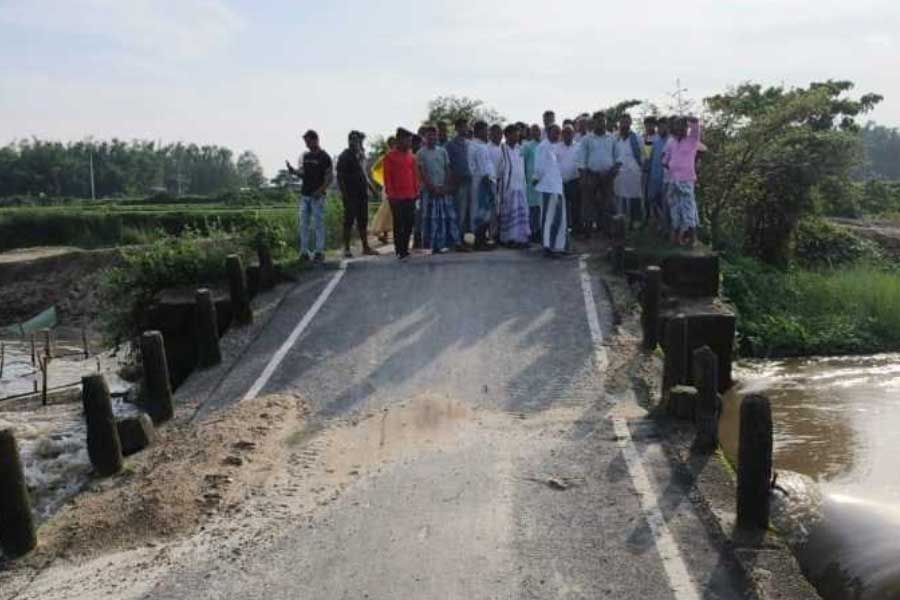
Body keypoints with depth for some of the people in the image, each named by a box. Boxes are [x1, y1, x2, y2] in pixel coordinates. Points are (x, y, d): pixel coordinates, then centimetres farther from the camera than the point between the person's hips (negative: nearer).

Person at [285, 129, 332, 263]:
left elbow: (330, 177, -8)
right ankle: (304, 252, 10)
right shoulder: (305, 156, 15)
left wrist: (320, 190, -19)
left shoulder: (324, 157, -4)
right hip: (304, 194, 6)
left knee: (318, 224, -4)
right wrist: (293, 171, -1)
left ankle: (319, 252, 1)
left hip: (317, 196, -6)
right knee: (303, 224, 5)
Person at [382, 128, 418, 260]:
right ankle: (400, 250, 5)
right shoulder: (390, 156, -4)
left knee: (409, 223, 7)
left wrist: (416, 191, 9)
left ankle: (405, 248, 18)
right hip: (397, 197, -5)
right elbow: (387, 177, -7)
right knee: (398, 224, 0)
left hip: (410, 196, 5)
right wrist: (390, 194, -12)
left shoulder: (411, 156, 12)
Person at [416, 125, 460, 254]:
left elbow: (447, 170, 9)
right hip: (430, 190, -3)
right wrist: (433, 188, -12)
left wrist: (446, 186, -5)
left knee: (449, 215, 1)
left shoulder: (442, 151, 11)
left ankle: (454, 242, 5)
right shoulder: (421, 153, 0)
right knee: (432, 218, -3)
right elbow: (422, 173, -5)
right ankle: (435, 245, 0)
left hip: (443, 189, 3)